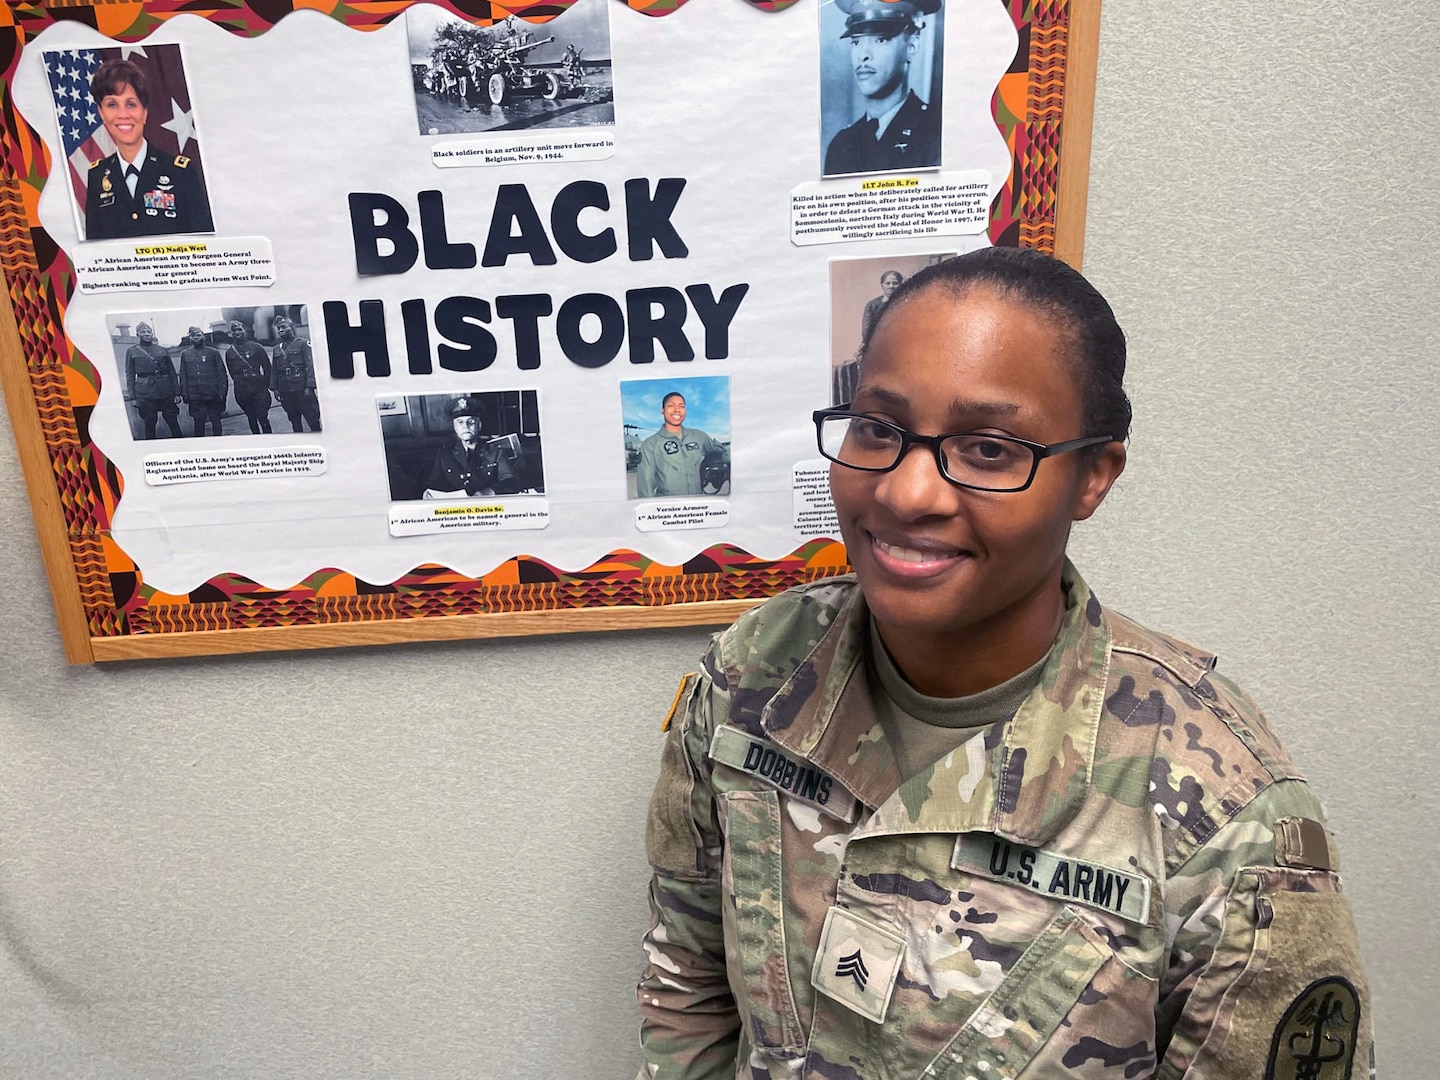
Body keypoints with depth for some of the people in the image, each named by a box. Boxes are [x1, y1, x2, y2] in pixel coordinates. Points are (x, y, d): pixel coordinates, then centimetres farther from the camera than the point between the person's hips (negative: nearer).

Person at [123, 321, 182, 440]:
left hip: (166, 393, 1)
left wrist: (177, 393, 3)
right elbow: (130, 375, 5)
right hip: (145, 394, -1)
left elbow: (172, 372, 11)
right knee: (149, 425, 1)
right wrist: (132, 397, -3)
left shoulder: (162, 350, 11)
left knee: (173, 423, 1)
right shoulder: (131, 351, 7)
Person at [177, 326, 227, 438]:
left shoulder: (213, 352, 5)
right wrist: (184, 394, 2)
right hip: (195, 397, 1)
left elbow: (221, 373, 2)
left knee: (216, 422, 5)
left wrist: (221, 392, -7)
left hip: (212, 395, -1)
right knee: (198, 423, 3)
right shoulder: (185, 354, 10)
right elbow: (183, 375, 10)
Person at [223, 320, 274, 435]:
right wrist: (240, 383, 9)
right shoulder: (229, 352, 10)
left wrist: (265, 384, 0)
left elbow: (267, 367, 3)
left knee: (262, 418, -9)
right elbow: (232, 372, 16)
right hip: (242, 391, 3)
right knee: (251, 418, 8)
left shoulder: (256, 347, 3)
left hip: (259, 388, -3)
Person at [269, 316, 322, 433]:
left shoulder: (303, 343, -2)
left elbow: (311, 366, -9)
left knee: (313, 419, -4)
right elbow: (274, 370, 18)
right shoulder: (277, 349, 15)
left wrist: (309, 386, -16)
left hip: (302, 389, -5)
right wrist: (274, 388, 9)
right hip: (285, 391, 5)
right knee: (294, 421, 10)